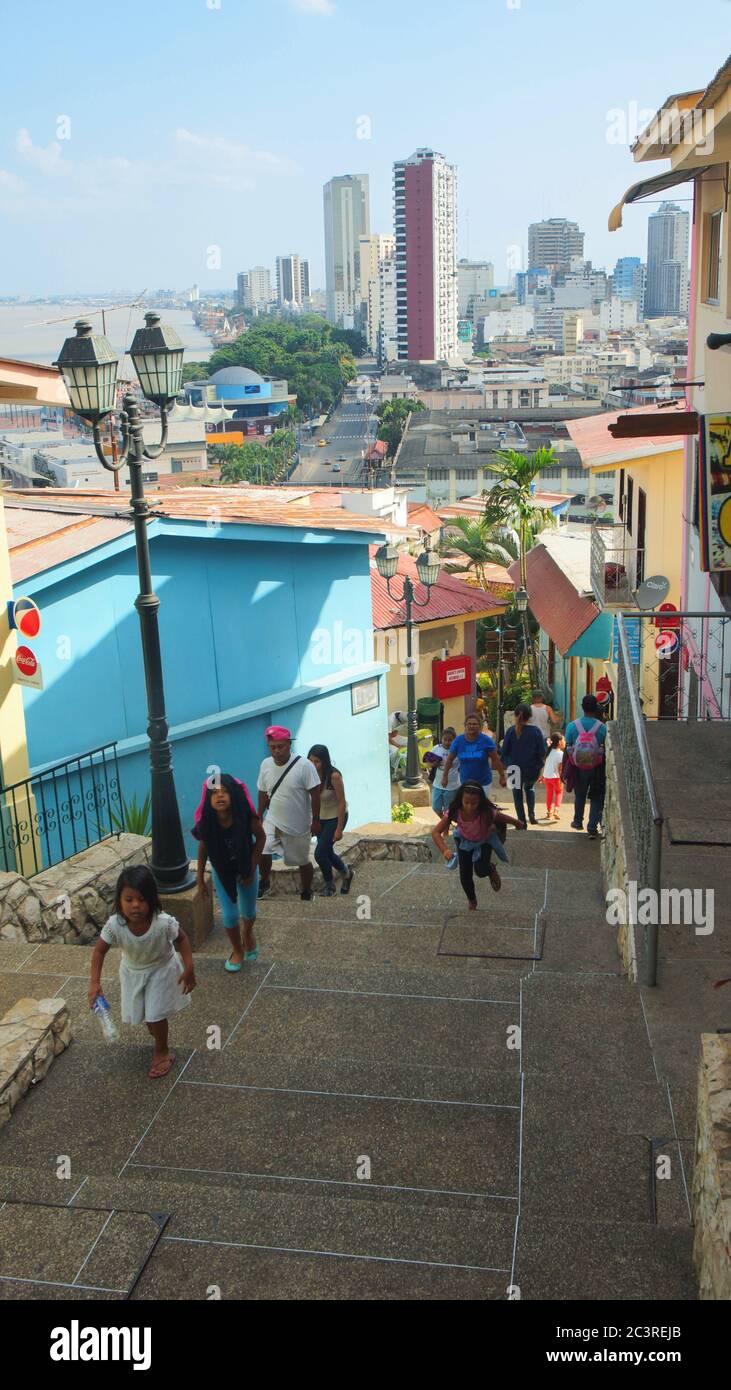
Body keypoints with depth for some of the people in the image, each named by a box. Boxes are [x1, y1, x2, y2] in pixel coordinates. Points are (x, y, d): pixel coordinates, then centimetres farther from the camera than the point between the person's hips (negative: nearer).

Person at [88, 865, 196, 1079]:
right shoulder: (114, 925, -35)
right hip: (133, 971, 3)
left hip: (161, 969, -3)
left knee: (155, 1015, 3)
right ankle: (158, 1035, 53)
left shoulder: (164, 923, -38)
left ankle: (162, 1051, 32)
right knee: (142, 1013, 20)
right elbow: (99, 951, -18)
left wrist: (189, 969, -18)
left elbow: (181, 939, -17)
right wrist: (95, 983, -27)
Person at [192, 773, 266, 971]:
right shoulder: (206, 822, -28)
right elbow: (203, 848, -9)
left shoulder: (246, 817, -32)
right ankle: (237, 950, 34)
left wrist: (251, 869, -10)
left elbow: (261, 838, -13)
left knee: (249, 911, 18)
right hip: (221, 871, 0)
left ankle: (248, 933, 54)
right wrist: (200, 880, -2)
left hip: (246, 867, 0)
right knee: (229, 915, 4)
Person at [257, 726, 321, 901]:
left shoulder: (304, 765, -20)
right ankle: (265, 883, 8)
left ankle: (307, 893, 37)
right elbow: (263, 793, 8)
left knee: (302, 862, 12)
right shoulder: (266, 765, -5)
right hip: (273, 821, 3)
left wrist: (315, 821, -13)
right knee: (263, 851, -19)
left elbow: (315, 794, -14)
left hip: (299, 825, -2)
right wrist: (259, 817, 11)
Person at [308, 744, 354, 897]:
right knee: (327, 852, 15)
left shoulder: (334, 776, -26)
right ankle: (346, 874, 43)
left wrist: (339, 828, -18)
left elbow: (342, 802, -20)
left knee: (320, 853, -10)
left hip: (336, 817, -6)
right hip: (319, 818, 6)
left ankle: (329, 886, 14)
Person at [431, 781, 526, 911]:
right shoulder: (454, 812, -36)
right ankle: (472, 902, 34)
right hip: (465, 841, 2)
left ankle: (491, 870, 18)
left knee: (481, 870, -22)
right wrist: (444, 850, -52)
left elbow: (507, 819, -19)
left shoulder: (487, 813, -39)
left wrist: (518, 824, 1)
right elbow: (436, 832, -36)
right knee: (465, 876, 2)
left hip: (484, 841, -2)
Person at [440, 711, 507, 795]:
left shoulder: (486, 740, -11)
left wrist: (502, 777, -4)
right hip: (465, 782, 2)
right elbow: (450, 759, 2)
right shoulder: (458, 740, -6)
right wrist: (445, 776, 4)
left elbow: (495, 760, -6)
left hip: (483, 783, -2)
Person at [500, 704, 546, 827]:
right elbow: (542, 752, -4)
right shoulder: (536, 731, -7)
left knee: (517, 793, 15)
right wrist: (540, 766, 8)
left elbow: (504, 751, -5)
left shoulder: (511, 731, -8)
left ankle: (522, 821, 13)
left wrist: (507, 764, 12)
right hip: (532, 769, 1)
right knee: (529, 788, 28)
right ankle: (531, 813, 12)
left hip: (515, 769, -1)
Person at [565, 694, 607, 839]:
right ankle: (592, 828, 4)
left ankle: (578, 821, 39)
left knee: (579, 795, 23)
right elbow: (606, 750, -5)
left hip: (578, 767, 2)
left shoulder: (572, 725, -7)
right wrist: (607, 770, 8)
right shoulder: (602, 727, -9)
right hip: (597, 768, -2)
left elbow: (567, 749, -4)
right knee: (596, 798, 10)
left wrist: (563, 769, 4)